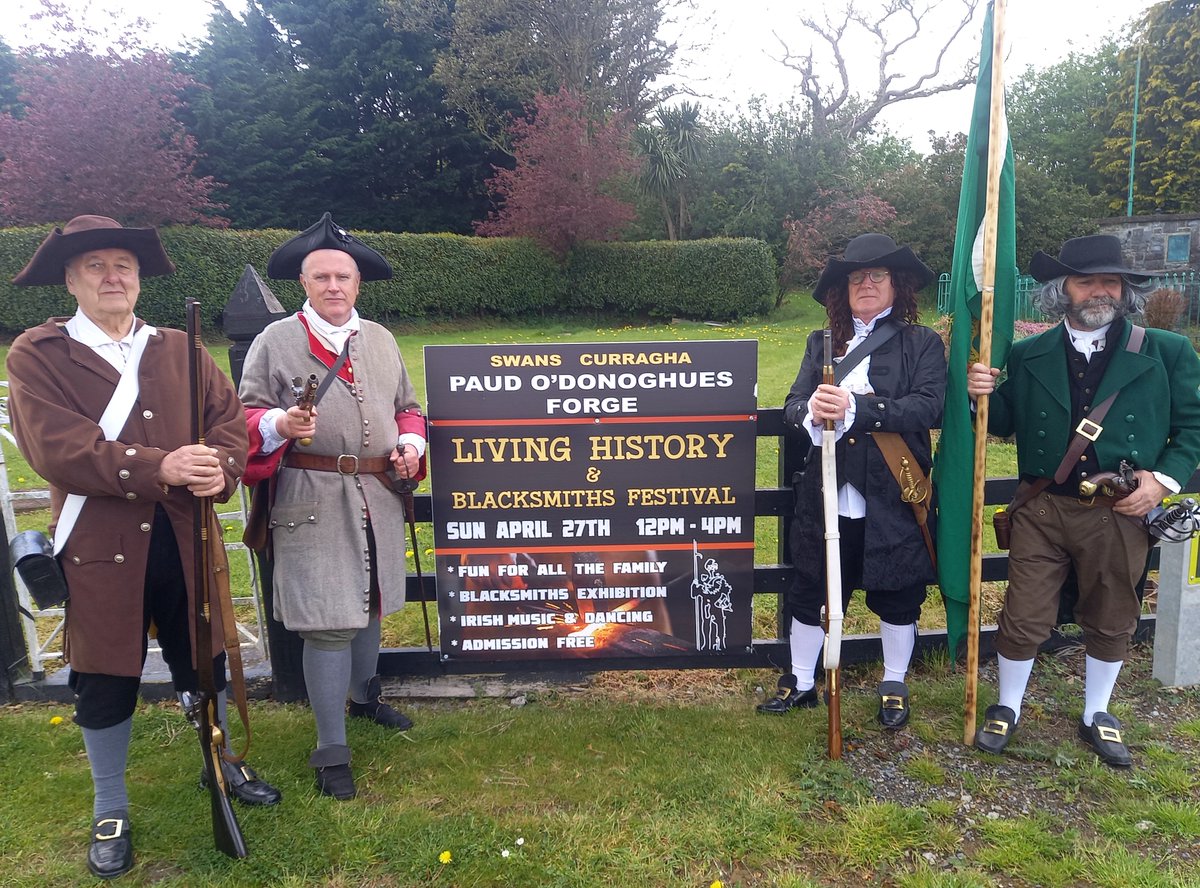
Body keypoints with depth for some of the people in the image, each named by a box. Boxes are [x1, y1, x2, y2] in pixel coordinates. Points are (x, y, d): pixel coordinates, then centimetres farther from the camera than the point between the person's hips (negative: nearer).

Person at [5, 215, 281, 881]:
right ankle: (110, 811, 32)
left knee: (204, 664, 17)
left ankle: (220, 764, 43)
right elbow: (57, 450, -17)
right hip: (100, 548, -3)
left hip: (186, 539, 3)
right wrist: (160, 468, -28)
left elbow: (230, 418, 1)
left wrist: (220, 470, -21)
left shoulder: (180, 349, 9)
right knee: (105, 684, 11)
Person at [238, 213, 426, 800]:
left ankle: (364, 696, 45)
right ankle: (331, 753, 9)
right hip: (313, 503, -5)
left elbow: (407, 407, 20)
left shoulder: (380, 339, 12)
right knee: (329, 623, -6)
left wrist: (410, 443, 0)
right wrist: (279, 425, -24)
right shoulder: (276, 341, -1)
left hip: (379, 496, 5)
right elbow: (246, 417, -1)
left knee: (371, 605, 20)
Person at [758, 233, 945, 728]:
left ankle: (894, 686, 36)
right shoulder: (822, 343, 8)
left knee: (897, 597, 13)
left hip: (892, 500, -2)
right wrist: (810, 412, -26)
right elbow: (792, 407, -1)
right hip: (828, 497, 3)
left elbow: (927, 407, -16)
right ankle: (800, 683, 32)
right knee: (809, 592, 11)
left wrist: (854, 407, -28)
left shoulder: (922, 344, -1)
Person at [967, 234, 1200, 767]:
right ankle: (1007, 708, 28)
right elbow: (1005, 424, 8)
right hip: (1042, 510, 0)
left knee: (1111, 622, 16)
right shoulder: (1028, 356, 2)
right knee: (1024, 618, 5)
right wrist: (984, 394, -13)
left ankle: (1097, 715, 38)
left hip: (1120, 514, 1)